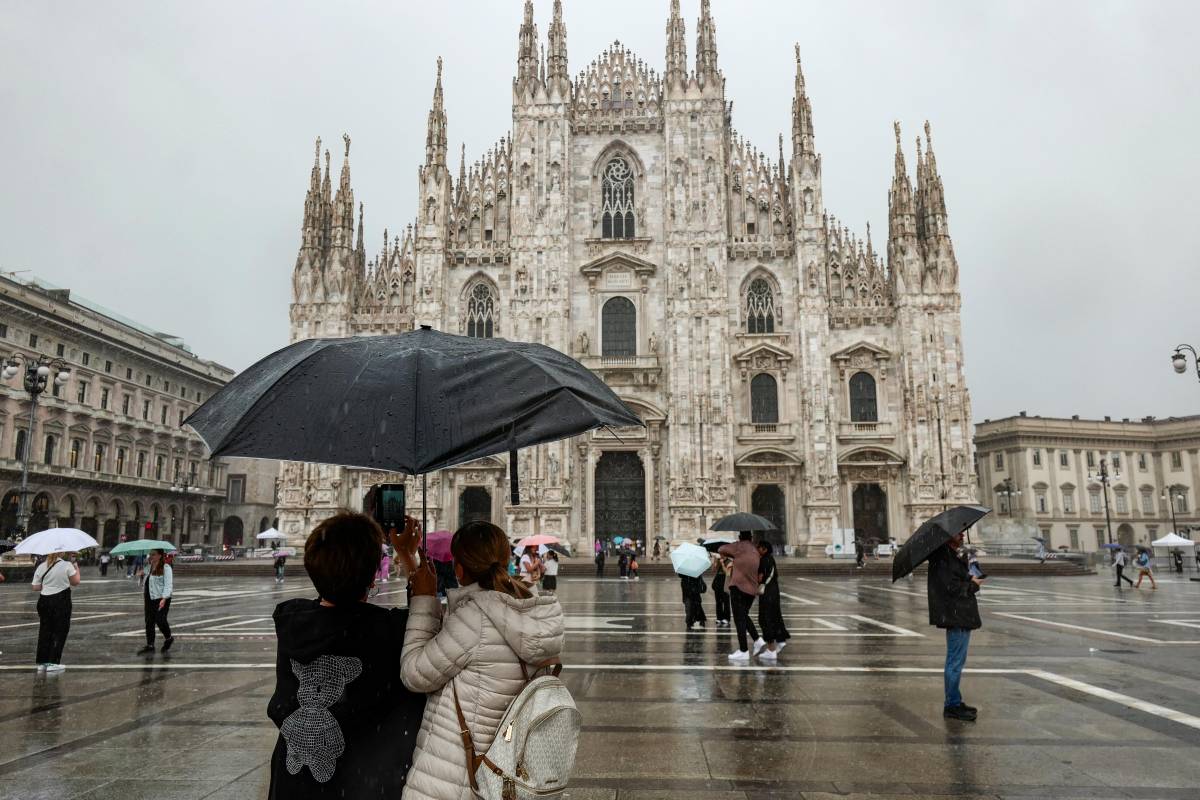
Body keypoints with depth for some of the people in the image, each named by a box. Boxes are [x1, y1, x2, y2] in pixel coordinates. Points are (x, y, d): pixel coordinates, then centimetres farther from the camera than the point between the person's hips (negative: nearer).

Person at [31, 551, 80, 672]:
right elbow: (75, 582, -3)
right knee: (60, 632, 5)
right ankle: (53, 663, 3)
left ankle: (42, 663, 18)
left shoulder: (41, 567, 1)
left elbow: (35, 587, 3)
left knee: (44, 631, 14)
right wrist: (77, 570, 12)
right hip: (61, 601, -4)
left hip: (44, 601, 4)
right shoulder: (67, 565, -11)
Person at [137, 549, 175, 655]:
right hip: (149, 599, 8)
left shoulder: (165, 568, -12)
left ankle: (168, 638, 18)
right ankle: (150, 645, 16)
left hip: (161, 599, -8)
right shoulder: (149, 567, 12)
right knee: (149, 622, 8)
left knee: (160, 620, -8)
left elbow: (168, 585, -17)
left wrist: (164, 599, -26)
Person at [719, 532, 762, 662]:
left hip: (738, 586, -6)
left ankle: (744, 651, -4)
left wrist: (731, 555, 24)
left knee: (739, 618, -3)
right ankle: (757, 640, 12)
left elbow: (721, 550, 5)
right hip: (752, 589, 6)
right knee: (744, 615, 23)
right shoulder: (755, 549, 9)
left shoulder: (739, 546, -6)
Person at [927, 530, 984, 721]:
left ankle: (955, 702, 27)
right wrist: (974, 584, -8)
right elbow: (952, 588, -22)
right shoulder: (943, 559, -17)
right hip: (956, 617, -11)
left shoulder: (954, 556, 16)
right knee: (955, 662, -4)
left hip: (962, 616, 11)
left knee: (956, 661, 17)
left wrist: (970, 579, 3)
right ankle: (952, 706, 4)